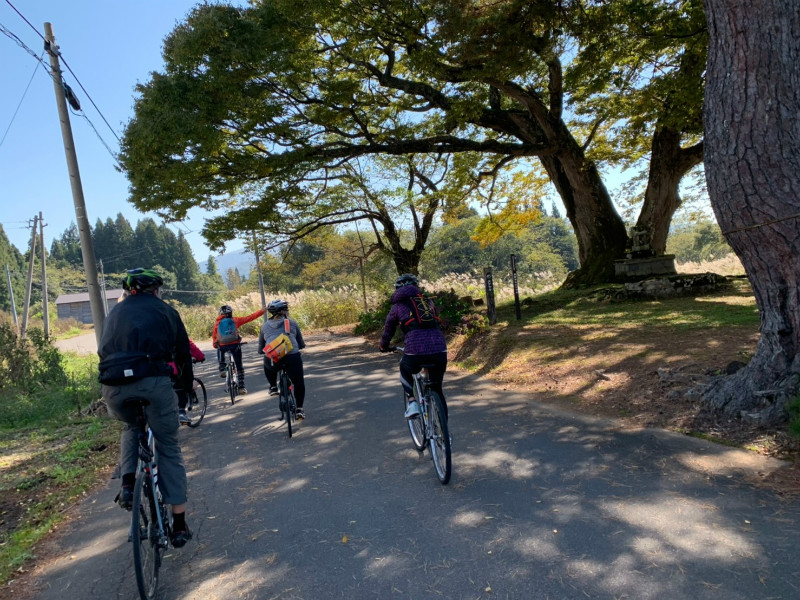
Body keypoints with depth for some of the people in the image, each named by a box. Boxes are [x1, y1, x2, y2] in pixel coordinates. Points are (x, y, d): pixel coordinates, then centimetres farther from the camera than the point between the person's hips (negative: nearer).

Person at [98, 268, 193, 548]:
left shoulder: (115, 312, 26)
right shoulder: (165, 310, 17)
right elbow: (183, 352, 19)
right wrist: (188, 386, 32)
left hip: (113, 386, 3)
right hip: (152, 382, -3)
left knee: (131, 427, 35)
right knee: (169, 449, 10)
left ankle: (127, 485, 15)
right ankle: (179, 524, 12)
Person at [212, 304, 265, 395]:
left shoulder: (217, 322, 12)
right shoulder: (235, 320, 9)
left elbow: (214, 335, 11)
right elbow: (249, 318, 8)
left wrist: (215, 344, 27)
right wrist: (261, 311, 14)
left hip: (222, 346, 1)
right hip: (235, 345, 0)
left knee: (220, 351, 38)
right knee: (239, 366, 14)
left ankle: (222, 369, 23)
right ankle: (241, 387, 12)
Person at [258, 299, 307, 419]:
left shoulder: (265, 326, 20)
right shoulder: (292, 322, 15)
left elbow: (261, 348, 25)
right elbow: (301, 344, 20)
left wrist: (262, 352, 47)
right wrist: (297, 347, 42)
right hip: (292, 357, -1)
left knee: (268, 366, 38)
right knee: (299, 383, 19)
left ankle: (273, 387, 28)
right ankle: (299, 409, 13)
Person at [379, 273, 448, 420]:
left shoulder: (397, 306, 15)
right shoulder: (429, 302, 23)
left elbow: (388, 331, 25)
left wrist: (384, 347, 45)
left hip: (416, 350, -2)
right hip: (440, 350, 3)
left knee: (405, 370, 33)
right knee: (437, 390, 22)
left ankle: (412, 402, 14)